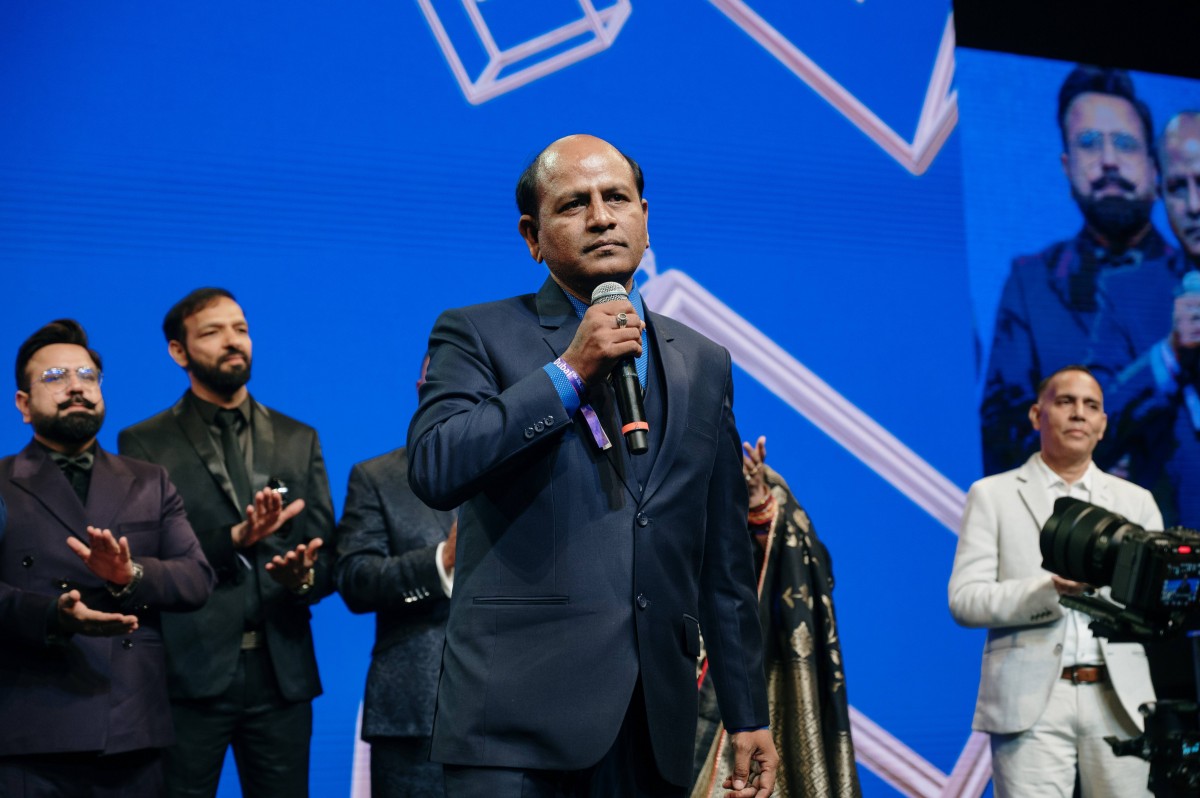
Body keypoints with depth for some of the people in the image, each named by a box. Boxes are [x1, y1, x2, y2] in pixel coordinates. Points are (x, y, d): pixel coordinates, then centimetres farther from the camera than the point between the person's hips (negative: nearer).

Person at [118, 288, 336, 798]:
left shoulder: (298, 440, 15)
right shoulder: (144, 445, 5)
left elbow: (329, 555, 11)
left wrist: (305, 576, -12)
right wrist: (234, 538, -17)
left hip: (281, 673, 3)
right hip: (190, 673, -3)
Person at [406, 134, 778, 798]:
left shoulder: (703, 363, 15)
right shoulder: (477, 335, 4)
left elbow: (724, 561, 16)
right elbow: (433, 469, -14)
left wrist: (748, 715, 14)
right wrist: (569, 372, -11)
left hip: (654, 718, 4)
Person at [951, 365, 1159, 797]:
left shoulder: (1135, 501, 18)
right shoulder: (992, 495, 9)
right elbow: (964, 601, -2)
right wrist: (1051, 590, -16)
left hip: (1119, 699, 3)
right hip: (1032, 702, -3)